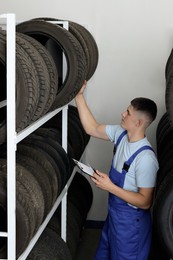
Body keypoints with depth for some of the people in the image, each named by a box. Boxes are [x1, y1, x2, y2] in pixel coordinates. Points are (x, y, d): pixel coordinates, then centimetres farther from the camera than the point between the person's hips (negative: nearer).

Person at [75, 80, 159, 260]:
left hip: (130, 222, -8)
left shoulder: (146, 158, -32)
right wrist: (79, 96, -4)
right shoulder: (121, 134, -9)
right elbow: (92, 128, 2)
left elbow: (145, 202, -26)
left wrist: (110, 187, -28)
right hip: (114, 214, 8)